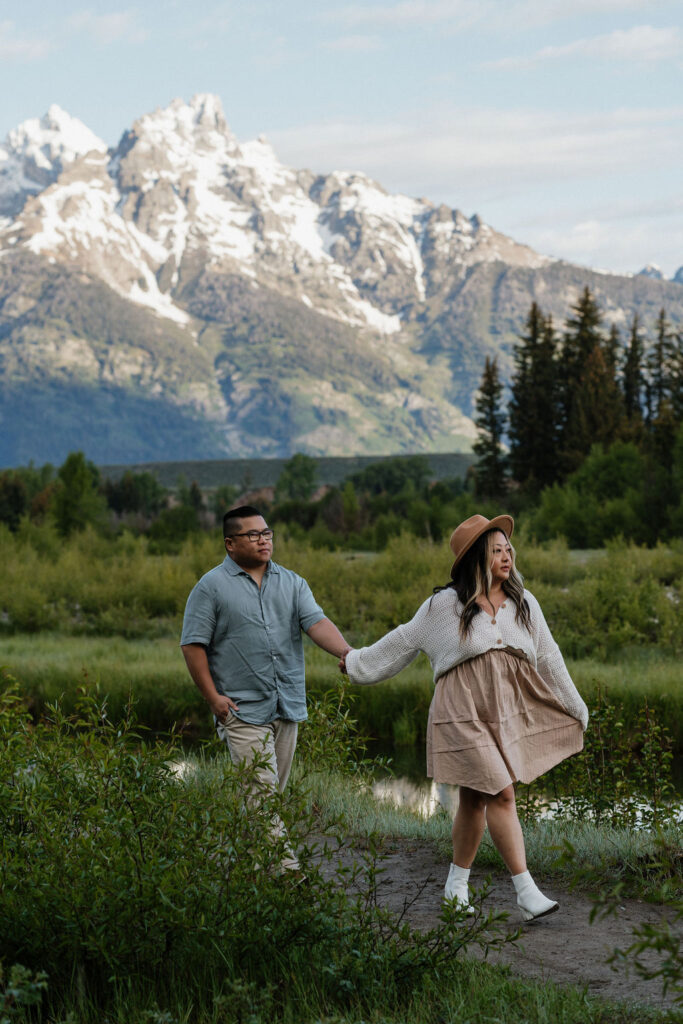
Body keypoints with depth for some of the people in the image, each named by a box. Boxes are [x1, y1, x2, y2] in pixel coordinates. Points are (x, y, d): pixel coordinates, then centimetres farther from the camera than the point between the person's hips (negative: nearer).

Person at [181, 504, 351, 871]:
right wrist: (213, 697, -11)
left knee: (273, 792, 9)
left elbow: (316, 622, -1)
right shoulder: (211, 587, -1)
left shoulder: (292, 583, 12)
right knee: (262, 791, -12)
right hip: (243, 710, -5)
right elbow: (193, 645, -3)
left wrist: (346, 652, -20)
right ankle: (285, 867, -14)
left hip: (288, 707, 5)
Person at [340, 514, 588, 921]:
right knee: (501, 794, -13)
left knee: (475, 799, 9)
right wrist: (357, 661, 18)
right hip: (465, 713, -4)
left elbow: (548, 658, 16)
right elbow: (403, 642, 11)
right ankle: (526, 891, -12)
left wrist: (575, 707, 19)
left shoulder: (524, 603, 9)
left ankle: (457, 884, 24)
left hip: (509, 711, 4)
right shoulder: (445, 605, -2)